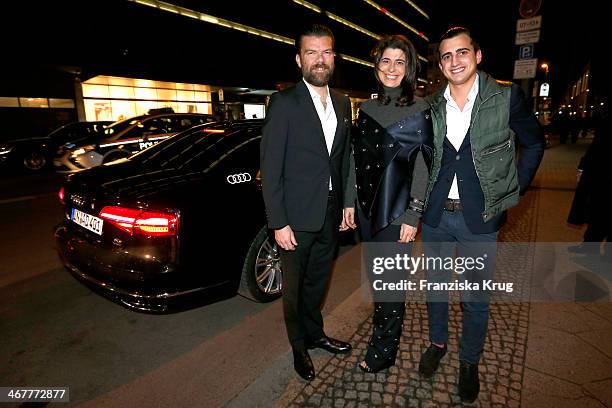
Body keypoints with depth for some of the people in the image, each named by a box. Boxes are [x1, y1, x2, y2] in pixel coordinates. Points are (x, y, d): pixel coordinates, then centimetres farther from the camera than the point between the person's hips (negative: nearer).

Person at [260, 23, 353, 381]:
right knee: (295, 285, 13)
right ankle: (300, 347, 36)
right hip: (298, 215, -5)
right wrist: (278, 223, -15)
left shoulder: (343, 103, 8)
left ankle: (315, 334, 45)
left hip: (331, 213, 6)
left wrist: (346, 205, 10)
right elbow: (270, 168, -13)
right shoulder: (284, 103, -11)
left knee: (319, 280, 22)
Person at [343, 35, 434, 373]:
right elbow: (356, 158, 10)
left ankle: (383, 350, 23)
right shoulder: (367, 108, 8)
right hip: (367, 205, 5)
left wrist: (413, 216, -12)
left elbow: (423, 167, -9)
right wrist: (350, 202, 7)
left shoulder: (421, 110, -6)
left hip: (397, 209, -5)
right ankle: (382, 326, 41)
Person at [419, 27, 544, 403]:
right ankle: (438, 343, 40)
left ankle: (470, 362, 33)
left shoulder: (506, 97, -5)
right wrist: (422, 196, 7)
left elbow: (534, 144, 5)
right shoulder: (431, 106, 2)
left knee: (476, 297, 11)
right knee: (435, 285, 17)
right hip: (436, 214, 3)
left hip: (480, 217, -2)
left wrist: (511, 194, 0)